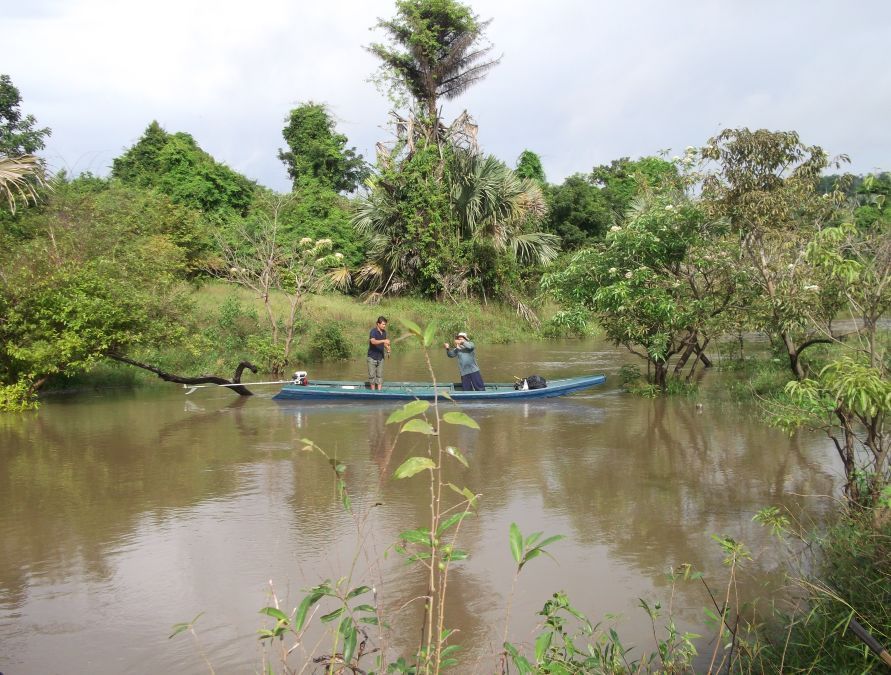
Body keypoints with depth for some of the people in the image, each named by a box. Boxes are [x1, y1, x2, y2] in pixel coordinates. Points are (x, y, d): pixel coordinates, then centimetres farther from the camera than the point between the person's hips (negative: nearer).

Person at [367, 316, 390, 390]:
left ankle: (379, 391, 6)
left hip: (380, 357, 5)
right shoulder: (373, 331, -15)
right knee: (372, 375, 0)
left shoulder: (384, 332, 5)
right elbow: (373, 341, -34)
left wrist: (387, 348, 0)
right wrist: (383, 340, -46)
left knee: (380, 375, 4)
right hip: (372, 357, -5)